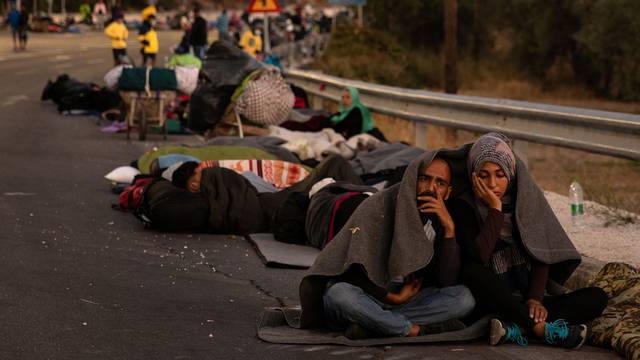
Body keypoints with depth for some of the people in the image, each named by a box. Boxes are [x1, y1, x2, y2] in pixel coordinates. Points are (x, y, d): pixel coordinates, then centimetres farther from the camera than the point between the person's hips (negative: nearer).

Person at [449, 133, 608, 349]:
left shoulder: (527, 197, 5)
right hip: (492, 302, -3)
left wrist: (535, 299, -15)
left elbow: (541, 255, 0)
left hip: (526, 302, 3)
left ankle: (516, 328, -33)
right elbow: (477, 259, -19)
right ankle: (543, 329, -32)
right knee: (471, 272, -35)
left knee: (597, 298, -17)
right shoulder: (464, 207, -3)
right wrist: (495, 209, -16)